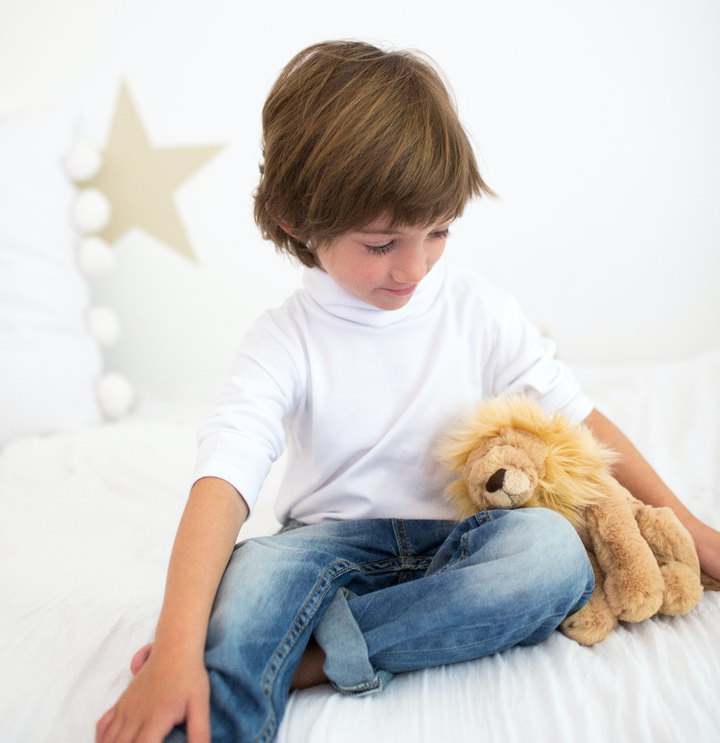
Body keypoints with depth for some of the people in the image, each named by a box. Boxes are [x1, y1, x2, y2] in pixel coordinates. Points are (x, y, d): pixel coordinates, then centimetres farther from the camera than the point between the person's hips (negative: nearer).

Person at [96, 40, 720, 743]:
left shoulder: (479, 311, -1)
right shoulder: (284, 340, -9)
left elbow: (577, 417, 6)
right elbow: (223, 476, -24)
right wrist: (177, 651, -37)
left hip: (461, 536, 3)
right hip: (336, 542, -2)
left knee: (556, 547, -31)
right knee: (255, 571, -35)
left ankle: (307, 655, -30)